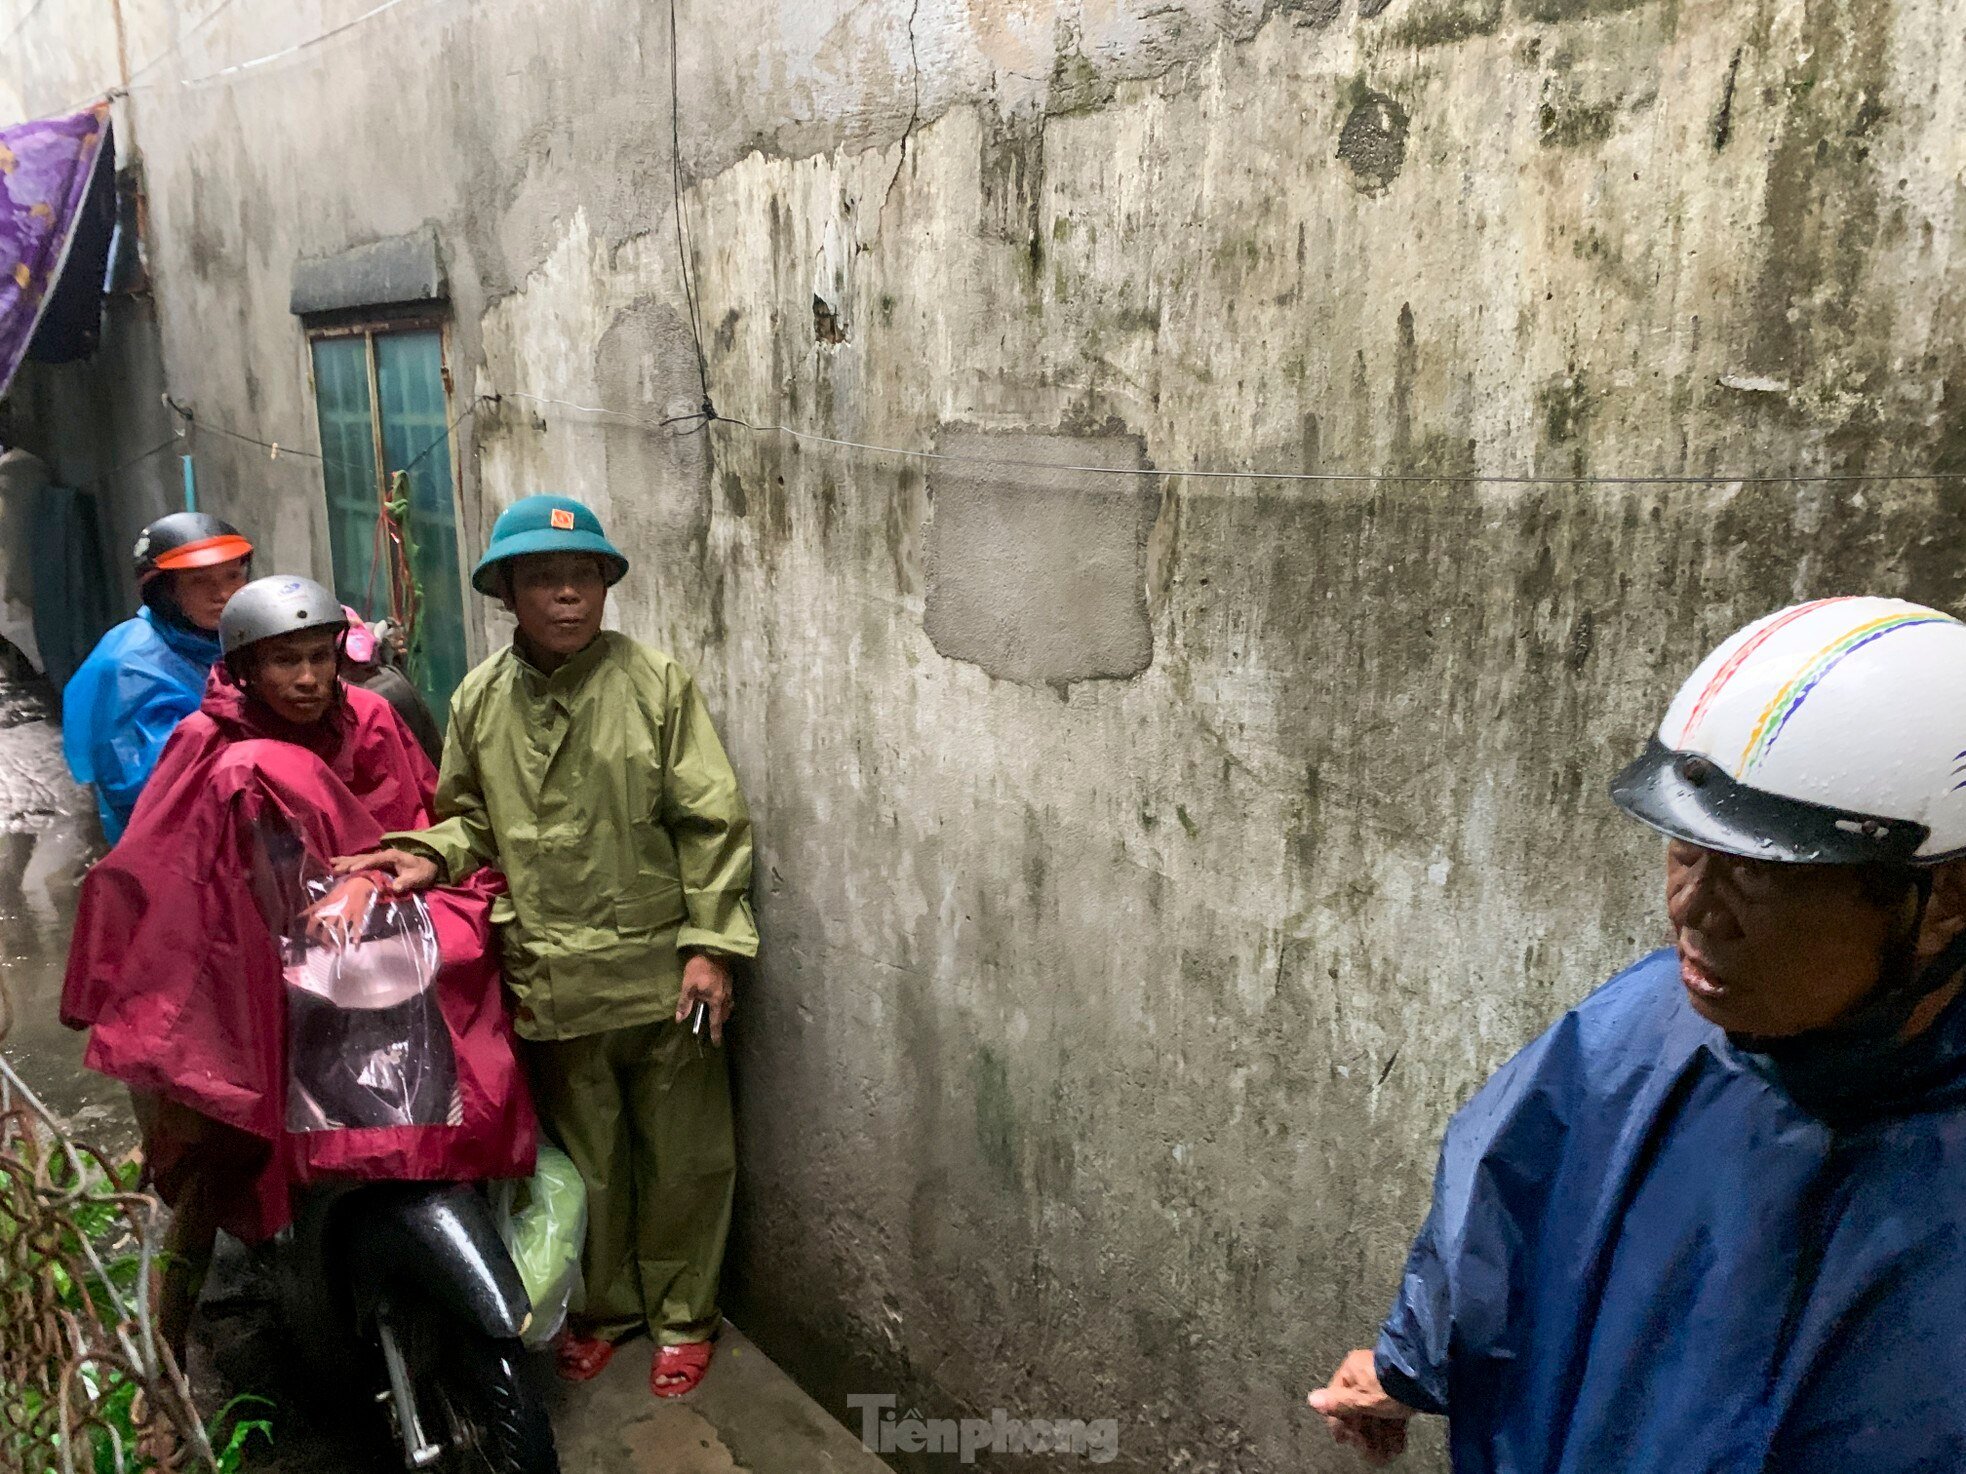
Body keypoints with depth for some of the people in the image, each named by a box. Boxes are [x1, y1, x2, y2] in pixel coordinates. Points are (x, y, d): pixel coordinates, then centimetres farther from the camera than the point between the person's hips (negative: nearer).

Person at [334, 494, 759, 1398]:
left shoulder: (655, 683, -9)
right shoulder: (480, 700, 2)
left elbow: (711, 821, -8)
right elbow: (472, 816, 15)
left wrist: (709, 945, -12)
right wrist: (432, 857, -7)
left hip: (660, 974, -3)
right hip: (552, 979, 3)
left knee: (681, 1157, 12)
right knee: (584, 1159, 20)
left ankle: (682, 1315, 34)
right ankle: (606, 1305, 42)